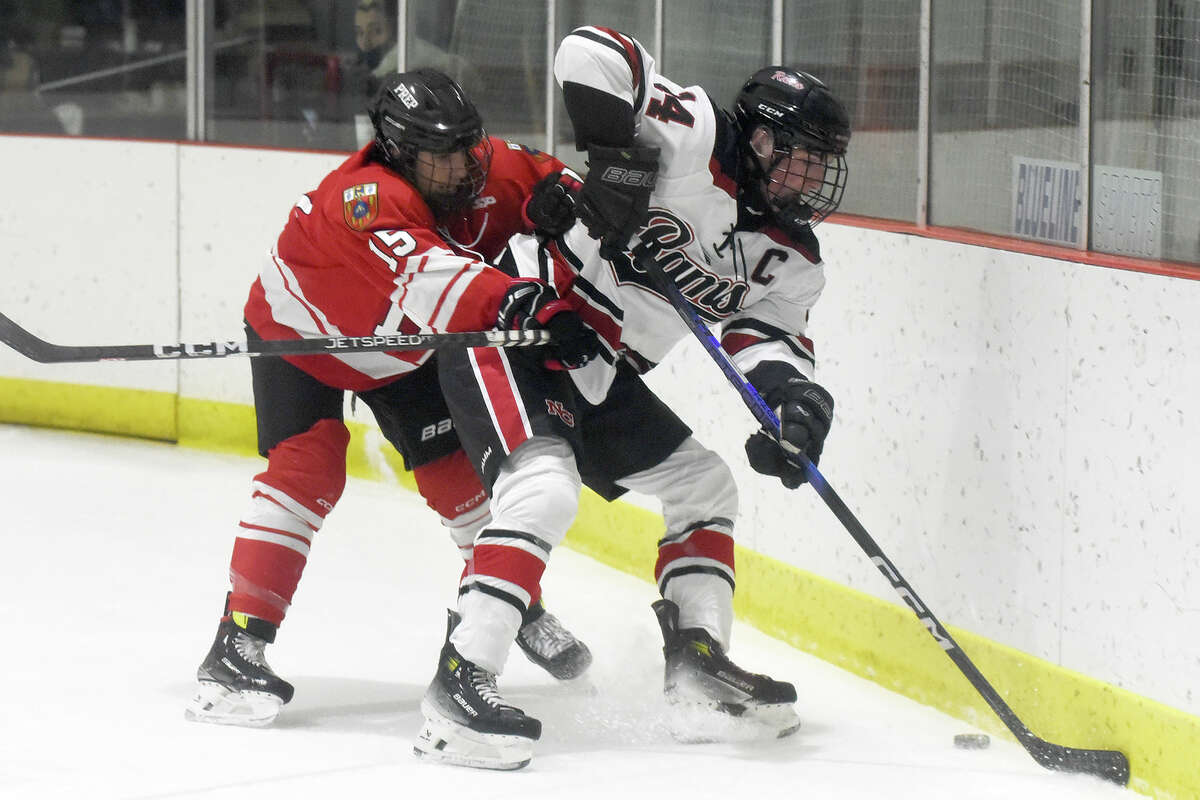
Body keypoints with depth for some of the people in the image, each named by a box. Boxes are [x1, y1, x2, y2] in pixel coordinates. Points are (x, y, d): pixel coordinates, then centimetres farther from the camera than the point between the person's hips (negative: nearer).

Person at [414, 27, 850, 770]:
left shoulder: (790, 259, 5)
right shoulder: (691, 137, -18)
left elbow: (769, 335, -5)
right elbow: (591, 51, -25)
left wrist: (797, 395, -27)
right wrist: (616, 157, -32)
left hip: (599, 373, 9)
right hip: (508, 327, -9)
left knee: (703, 484, 13)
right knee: (546, 488, -27)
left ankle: (700, 666, 18)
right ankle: (460, 684, -29)